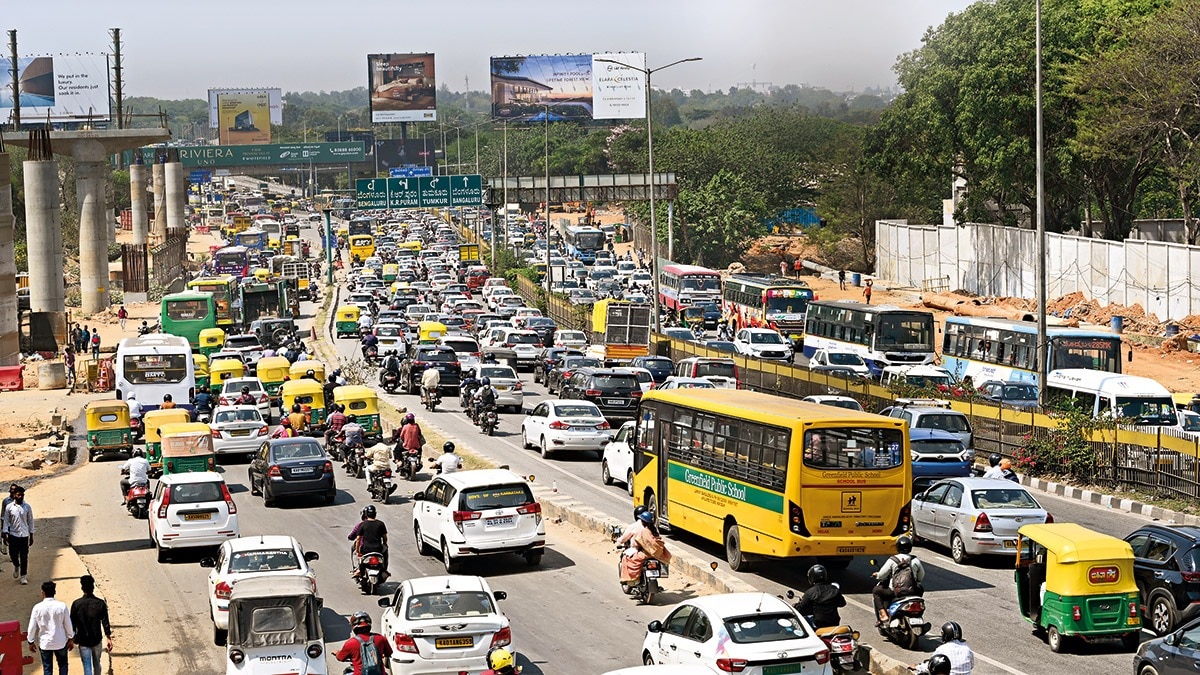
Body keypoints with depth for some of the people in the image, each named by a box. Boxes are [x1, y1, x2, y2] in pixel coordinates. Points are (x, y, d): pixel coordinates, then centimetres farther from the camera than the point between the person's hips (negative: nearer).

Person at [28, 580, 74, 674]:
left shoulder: (37, 608, -12)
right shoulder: (62, 606, -12)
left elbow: (32, 627, -5)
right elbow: (68, 624, -4)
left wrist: (31, 642, 9)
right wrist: (70, 639, 10)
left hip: (44, 643, 0)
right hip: (60, 642, 0)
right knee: (63, 665, 19)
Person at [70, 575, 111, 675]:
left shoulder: (76, 604, -13)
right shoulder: (101, 603, -10)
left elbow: (72, 624, -5)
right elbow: (105, 623, -7)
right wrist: (109, 639, 2)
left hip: (83, 641, -2)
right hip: (97, 640, 2)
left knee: (87, 667, 1)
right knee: (96, 664, 20)